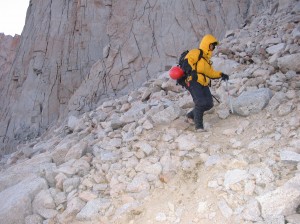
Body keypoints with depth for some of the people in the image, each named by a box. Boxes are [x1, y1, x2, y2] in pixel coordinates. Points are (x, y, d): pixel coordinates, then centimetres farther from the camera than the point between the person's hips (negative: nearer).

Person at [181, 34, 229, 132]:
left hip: (203, 84, 9)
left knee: (209, 104, 0)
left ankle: (191, 115, 21)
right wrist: (191, 71, -33)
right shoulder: (196, 52, 0)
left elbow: (210, 72, 30)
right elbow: (186, 61, -17)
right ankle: (198, 126, -10)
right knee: (201, 102, -19)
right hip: (193, 82, -9)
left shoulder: (207, 58, 29)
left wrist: (221, 75, 17)